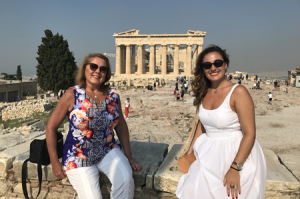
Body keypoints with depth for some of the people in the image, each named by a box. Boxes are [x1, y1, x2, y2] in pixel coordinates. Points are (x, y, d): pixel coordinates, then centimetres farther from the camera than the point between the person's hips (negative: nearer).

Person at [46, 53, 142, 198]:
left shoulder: (113, 96, -1)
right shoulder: (72, 95, -10)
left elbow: (121, 126, 9)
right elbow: (51, 127, -5)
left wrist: (129, 157, 8)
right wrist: (55, 163, -5)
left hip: (108, 151, 2)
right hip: (79, 157, -2)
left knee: (126, 179, -23)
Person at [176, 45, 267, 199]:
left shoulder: (238, 92, -17)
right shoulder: (203, 93, 2)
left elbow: (250, 134, -19)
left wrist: (235, 168, -23)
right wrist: (190, 151, 11)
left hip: (235, 154, -5)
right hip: (208, 153, 6)